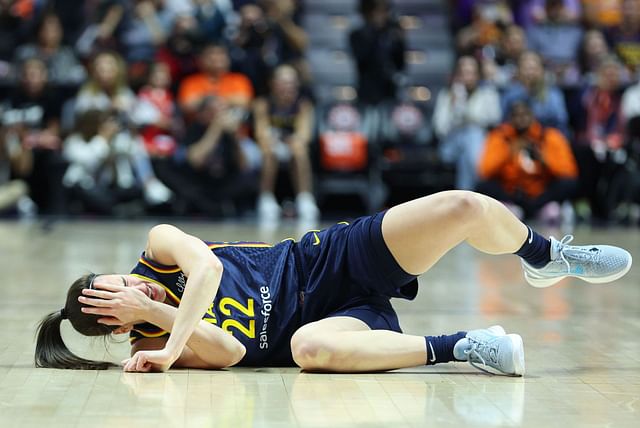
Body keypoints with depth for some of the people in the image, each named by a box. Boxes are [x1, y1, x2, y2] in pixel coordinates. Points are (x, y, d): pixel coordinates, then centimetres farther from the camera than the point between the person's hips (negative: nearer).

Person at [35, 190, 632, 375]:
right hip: (319, 316, -3)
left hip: (332, 257, 3)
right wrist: (160, 320, -29)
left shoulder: (156, 248, -1)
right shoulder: (154, 342, -9)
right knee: (308, 346, -44)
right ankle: (459, 347, -26)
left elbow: (207, 265, -20)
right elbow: (229, 351, -23)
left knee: (464, 208, -17)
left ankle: (548, 257, 15)